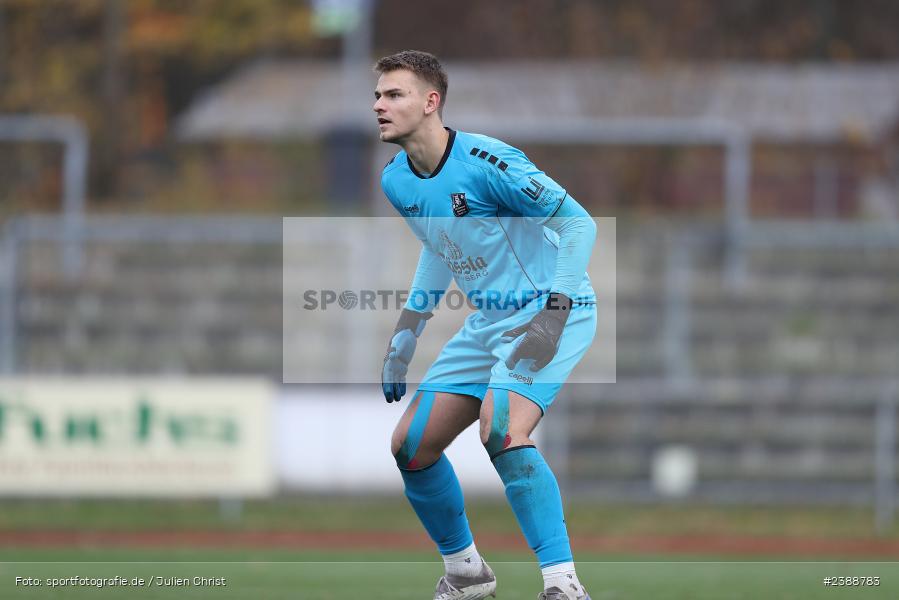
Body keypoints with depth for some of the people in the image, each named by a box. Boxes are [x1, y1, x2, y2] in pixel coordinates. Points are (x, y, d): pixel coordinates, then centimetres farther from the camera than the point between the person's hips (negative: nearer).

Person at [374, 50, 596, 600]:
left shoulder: (485, 162, -22)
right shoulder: (396, 181, 2)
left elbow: (579, 223, -18)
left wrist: (553, 315, -24)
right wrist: (405, 338, 17)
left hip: (552, 313, -8)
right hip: (490, 323, 8)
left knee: (501, 432, -31)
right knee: (411, 446, 5)